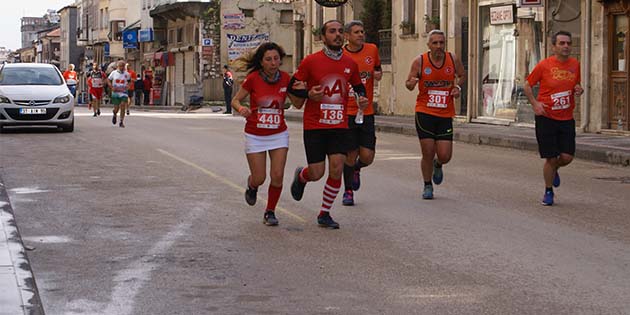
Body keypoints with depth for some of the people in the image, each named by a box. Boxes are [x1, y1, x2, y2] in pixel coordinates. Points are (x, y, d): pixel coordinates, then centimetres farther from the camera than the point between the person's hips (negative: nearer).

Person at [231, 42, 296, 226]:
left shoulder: (285, 79, -6)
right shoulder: (253, 79, -13)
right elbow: (235, 100, -2)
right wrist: (241, 109, -25)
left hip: (279, 135, 2)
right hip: (255, 135, -2)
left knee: (277, 176, -7)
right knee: (259, 178, 0)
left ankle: (270, 212, 14)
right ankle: (252, 187, 39)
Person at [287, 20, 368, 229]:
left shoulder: (350, 64, 6)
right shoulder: (311, 61, -5)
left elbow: (358, 86, 22)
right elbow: (292, 88, 2)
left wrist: (362, 99, 0)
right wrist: (308, 94, -18)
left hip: (339, 126, 3)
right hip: (314, 126, -3)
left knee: (336, 170, -8)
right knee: (317, 173, -2)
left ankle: (324, 214, 9)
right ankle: (301, 176, 36)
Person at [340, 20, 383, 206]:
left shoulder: (372, 50, 4)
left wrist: (378, 74, 0)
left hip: (367, 112, 3)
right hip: (347, 112, -3)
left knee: (367, 157, -3)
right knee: (350, 155, 0)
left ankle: (356, 169, 33)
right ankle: (348, 192, 21)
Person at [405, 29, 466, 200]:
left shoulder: (453, 59, -1)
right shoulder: (419, 61, -6)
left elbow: (462, 75, 18)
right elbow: (408, 83, 3)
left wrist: (458, 87, -2)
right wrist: (411, 83, -21)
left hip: (445, 115, 2)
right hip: (424, 113, -2)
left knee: (445, 156, -3)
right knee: (428, 153, -3)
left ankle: (437, 165, 35)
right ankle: (427, 186, 21)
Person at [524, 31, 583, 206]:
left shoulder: (575, 64, 4)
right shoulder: (544, 65, -8)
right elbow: (527, 86, 2)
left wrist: (579, 90, -3)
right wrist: (534, 103, -13)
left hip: (566, 119, 4)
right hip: (546, 118, -3)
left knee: (567, 157, -3)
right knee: (550, 158, -2)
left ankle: (554, 169, 34)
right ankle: (548, 191, 19)